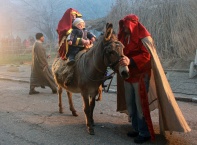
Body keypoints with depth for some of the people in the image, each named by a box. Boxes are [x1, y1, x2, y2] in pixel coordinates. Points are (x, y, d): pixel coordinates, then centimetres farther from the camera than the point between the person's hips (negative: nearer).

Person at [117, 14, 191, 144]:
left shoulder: (143, 37, -12)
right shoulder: (124, 37, 10)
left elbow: (146, 55, -23)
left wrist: (130, 61, -37)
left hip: (140, 75, -7)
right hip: (127, 75, 8)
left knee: (141, 104, -3)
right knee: (130, 104, 13)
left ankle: (145, 133, 9)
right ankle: (136, 128, 28)